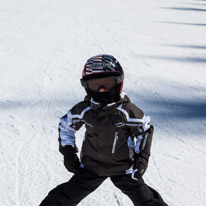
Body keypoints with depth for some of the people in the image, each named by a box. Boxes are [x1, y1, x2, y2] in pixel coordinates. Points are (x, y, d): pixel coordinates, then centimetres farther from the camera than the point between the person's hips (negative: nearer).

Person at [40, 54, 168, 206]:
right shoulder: (84, 110, -11)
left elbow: (145, 129, -1)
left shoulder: (127, 110, -16)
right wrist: (68, 152, 3)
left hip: (123, 167, -1)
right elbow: (66, 125, 7)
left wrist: (142, 156, -7)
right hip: (91, 166, 1)